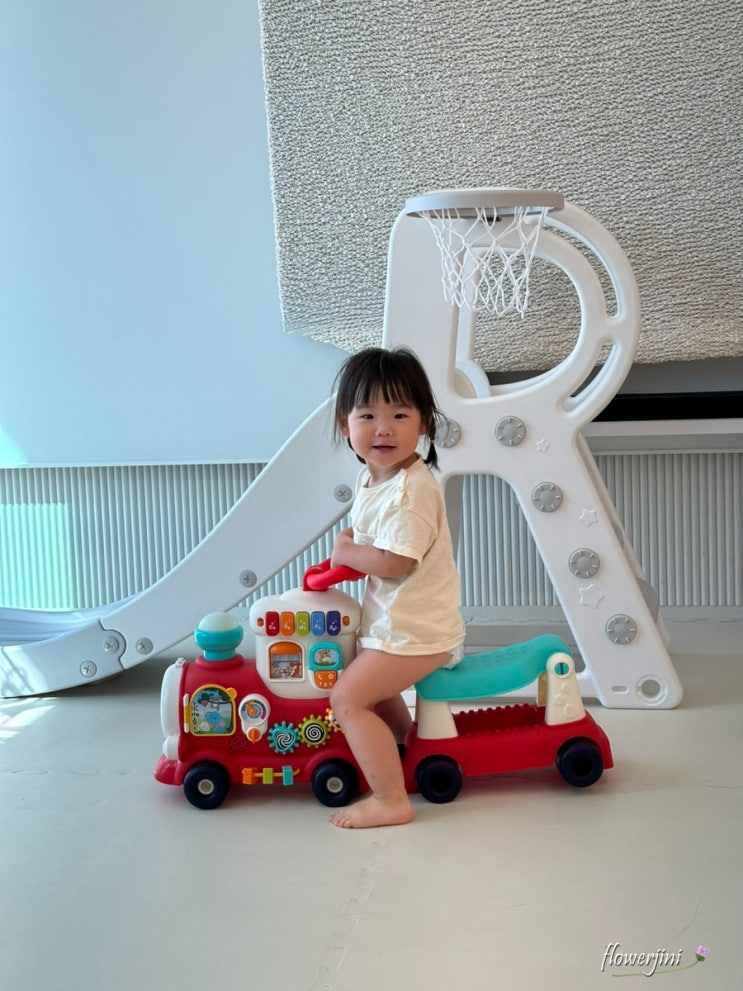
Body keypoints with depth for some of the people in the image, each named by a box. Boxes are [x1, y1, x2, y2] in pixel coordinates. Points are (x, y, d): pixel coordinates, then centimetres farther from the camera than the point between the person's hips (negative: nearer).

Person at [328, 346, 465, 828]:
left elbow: (395, 563, -30)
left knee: (349, 697, -14)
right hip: (396, 623, 11)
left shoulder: (410, 490, -25)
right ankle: (405, 745, 51)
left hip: (414, 631, -10)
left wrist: (345, 553, -15)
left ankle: (391, 800, -8)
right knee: (371, 680, 31)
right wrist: (353, 542, 4)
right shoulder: (373, 478, 6)